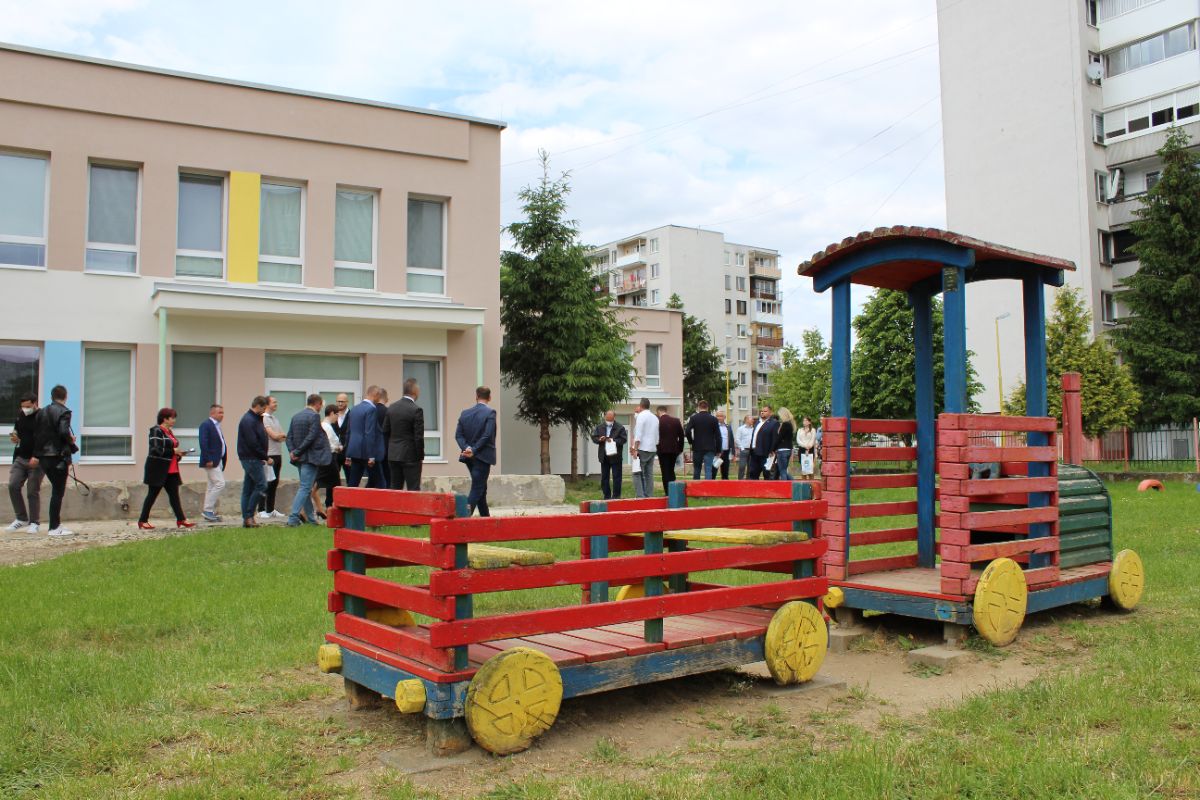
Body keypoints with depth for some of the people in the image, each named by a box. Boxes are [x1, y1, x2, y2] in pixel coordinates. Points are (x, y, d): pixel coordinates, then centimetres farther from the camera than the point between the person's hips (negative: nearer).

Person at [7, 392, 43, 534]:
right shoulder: (20, 416, 10)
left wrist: (37, 457, -24)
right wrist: (14, 438, 0)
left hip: (36, 461, -6)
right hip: (20, 458, 6)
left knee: (33, 491, -3)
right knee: (13, 486, -2)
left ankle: (34, 522, 8)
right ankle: (21, 518, 13)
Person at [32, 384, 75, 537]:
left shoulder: (42, 412, 12)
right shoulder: (64, 412, -10)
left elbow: (37, 434, 13)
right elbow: (64, 432, -21)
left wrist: (36, 455, 17)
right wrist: (73, 446, -5)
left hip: (44, 457, 7)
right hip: (58, 457, -7)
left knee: (57, 490, 17)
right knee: (58, 492, -3)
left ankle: (56, 524, 21)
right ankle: (54, 528, -1)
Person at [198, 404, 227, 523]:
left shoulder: (217, 426, 18)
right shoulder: (205, 425, -10)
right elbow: (203, 443, -19)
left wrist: (224, 459, 11)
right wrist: (208, 460, -23)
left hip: (218, 461, 10)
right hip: (211, 461, -10)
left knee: (212, 486, 11)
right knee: (220, 484, -14)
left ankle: (209, 513, 16)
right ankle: (207, 510, -8)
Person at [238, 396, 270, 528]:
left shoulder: (255, 419, 17)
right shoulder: (248, 421, -14)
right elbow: (253, 443, -20)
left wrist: (263, 457, 9)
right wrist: (265, 457, -13)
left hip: (251, 459, 10)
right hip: (251, 458, -10)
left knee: (248, 489, 10)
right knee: (261, 485, -10)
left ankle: (247, 519, 13)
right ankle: (249, 516, -6)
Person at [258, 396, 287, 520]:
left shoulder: (275, 419, 19)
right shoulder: (263, 418, -8)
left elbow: (282, 437, 15)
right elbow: (273, 435, -13)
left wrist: (279, 436, -6)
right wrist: (283, 435, 2)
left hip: (277, 454, 8)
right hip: (268, 455, -8)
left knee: (274, 483, 10)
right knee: (266, 483, -5)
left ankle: (271, 510, 16)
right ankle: (262, 511, 0)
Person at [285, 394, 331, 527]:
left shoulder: (296, 416, 12)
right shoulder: (315, 416, -12)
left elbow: (289, 437, 8)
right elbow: (311, 437, -19)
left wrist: (292, 451, -2)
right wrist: (297, 452, -13)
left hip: (300, 457, 8)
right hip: (310, 457, -8)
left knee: (306, 487, 16)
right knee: (305, 488, -7)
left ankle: (310, 517, 24)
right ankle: (293, 518, -12)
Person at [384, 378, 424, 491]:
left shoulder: (391, 408, 5)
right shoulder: (416, 410, -15)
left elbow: (385, 432, 10)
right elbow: (419, 436, -15)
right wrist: (420, 456, -3)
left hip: (393, 455, 6)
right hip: (410, 456, -6)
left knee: (394, 489, 11)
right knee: (413, 490, -2)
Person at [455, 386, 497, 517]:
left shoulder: (465, 413, 7)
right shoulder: (490, 413, -10)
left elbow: (458, 434, -1)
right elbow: (487, 435, -18)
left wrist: (466, 447, -12)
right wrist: (474, 450, -16)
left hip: (469, 457, 6)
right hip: (483, 456, -6)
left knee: (480, 487, 18)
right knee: (477, 488, -3)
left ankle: (485, 516, 27)